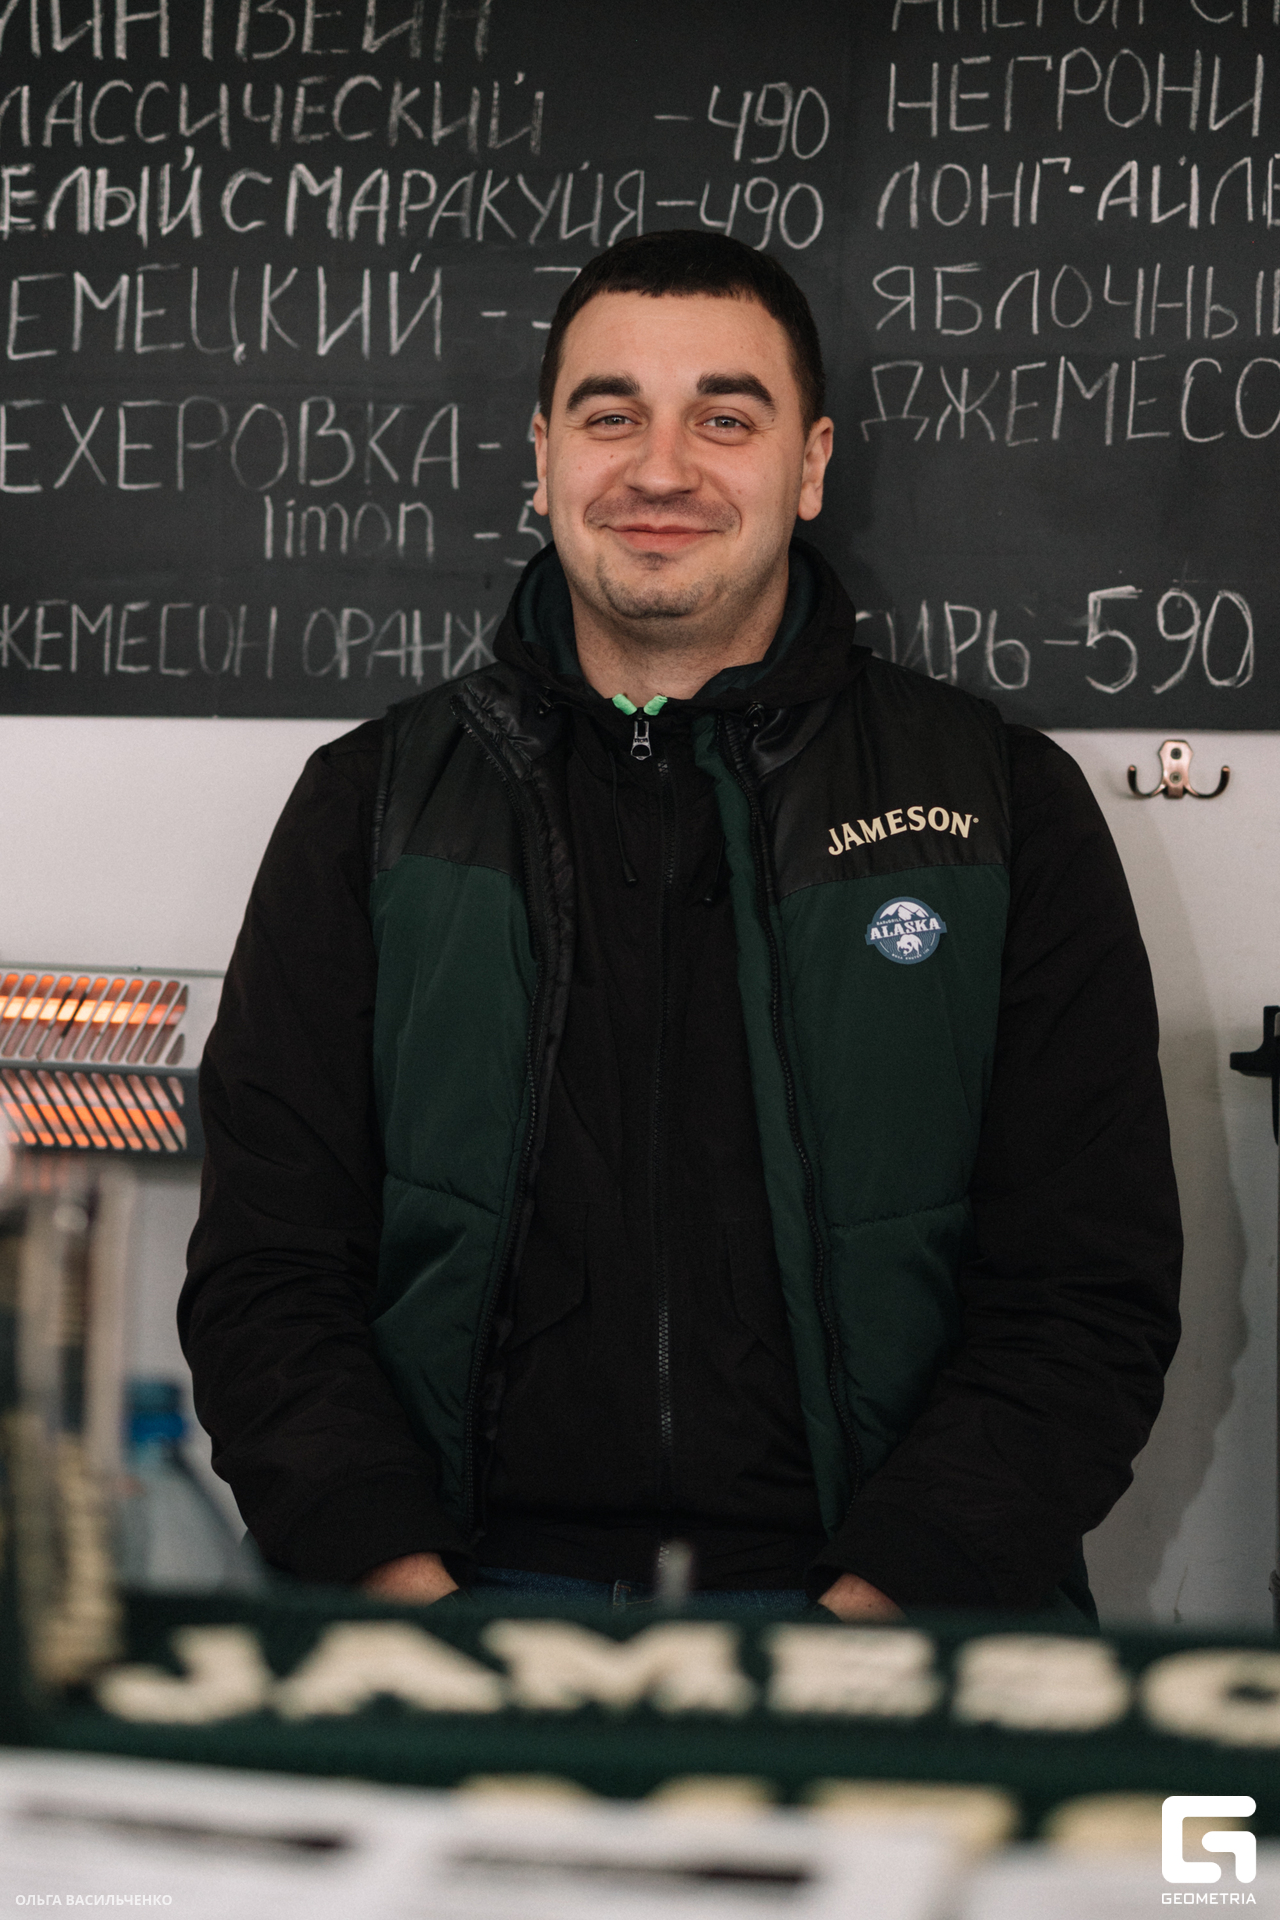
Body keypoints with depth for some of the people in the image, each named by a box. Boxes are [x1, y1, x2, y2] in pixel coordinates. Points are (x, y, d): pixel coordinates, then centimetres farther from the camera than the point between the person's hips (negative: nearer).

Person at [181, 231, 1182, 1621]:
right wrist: (414, 1605, -10)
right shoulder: (375, 805, 11)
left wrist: (866, 1621, -11)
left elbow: (1088, 1293, 2)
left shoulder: (1004, 806, 7)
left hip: (882, 1618, 0)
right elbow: (266, 1270, 6)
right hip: (479, 1583, 0)